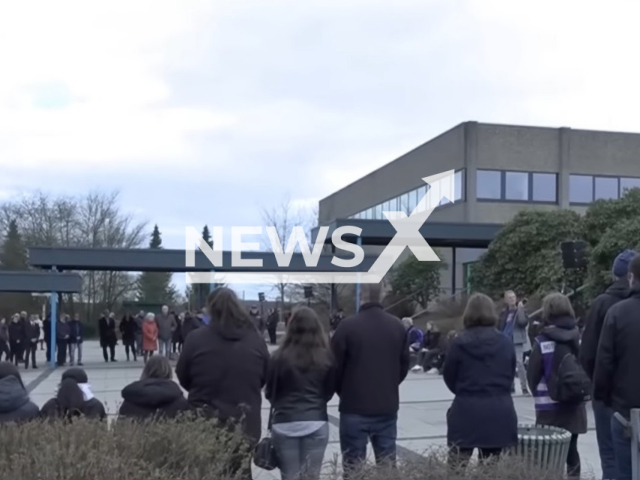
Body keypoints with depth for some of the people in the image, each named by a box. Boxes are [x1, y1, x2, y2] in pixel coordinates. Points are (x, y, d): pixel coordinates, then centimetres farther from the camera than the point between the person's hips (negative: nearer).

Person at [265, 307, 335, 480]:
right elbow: (330, 391, 8)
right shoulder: (327, 357, -4)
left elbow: (269, 392, 2)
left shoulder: (280, 357, -8)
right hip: (316, 423, 1)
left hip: (285, 424, -1)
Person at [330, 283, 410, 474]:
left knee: (354, 466, 2)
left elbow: (335, 367, -6)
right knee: (388, 464, 11)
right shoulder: (397, 326, 4)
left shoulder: (347, 325, -11)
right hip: (388, 407, 4)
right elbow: (404, 366, 10)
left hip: (355, 408, -4)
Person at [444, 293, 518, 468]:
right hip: (500, 412, 3)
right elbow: (510, 376, 11)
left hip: (467, 411, -3)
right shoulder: (506, 343, 1)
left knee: (457, 470, 5)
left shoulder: (459, 342, -8)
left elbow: (449, 377, 2)